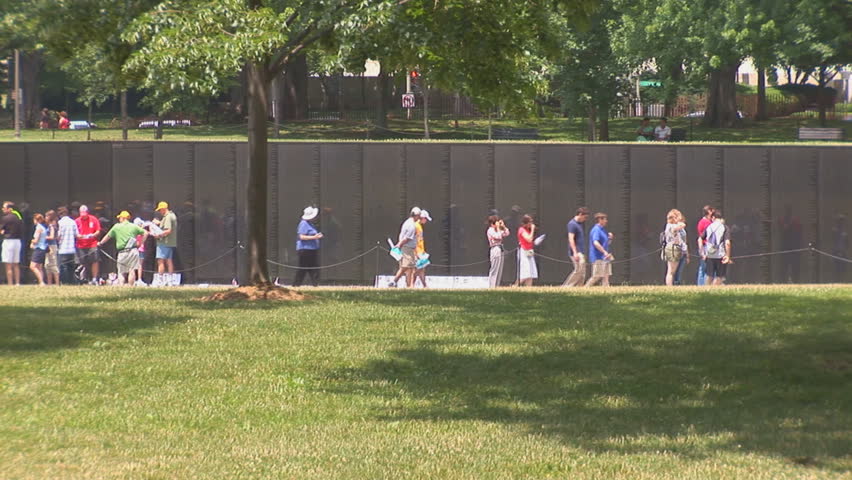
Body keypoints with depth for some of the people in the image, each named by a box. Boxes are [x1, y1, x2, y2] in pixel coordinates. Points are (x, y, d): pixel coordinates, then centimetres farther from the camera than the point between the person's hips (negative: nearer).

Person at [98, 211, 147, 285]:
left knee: (121, 272, 5)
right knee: (132, 270, -1)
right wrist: (140, 243, 13)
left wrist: (100, 243, 32)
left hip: (122, 252, -1)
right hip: (133, 250, 1)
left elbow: (107, 236, 16)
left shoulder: (116, 227, 6)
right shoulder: (134, 226, 8)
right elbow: (145, 233, 7)